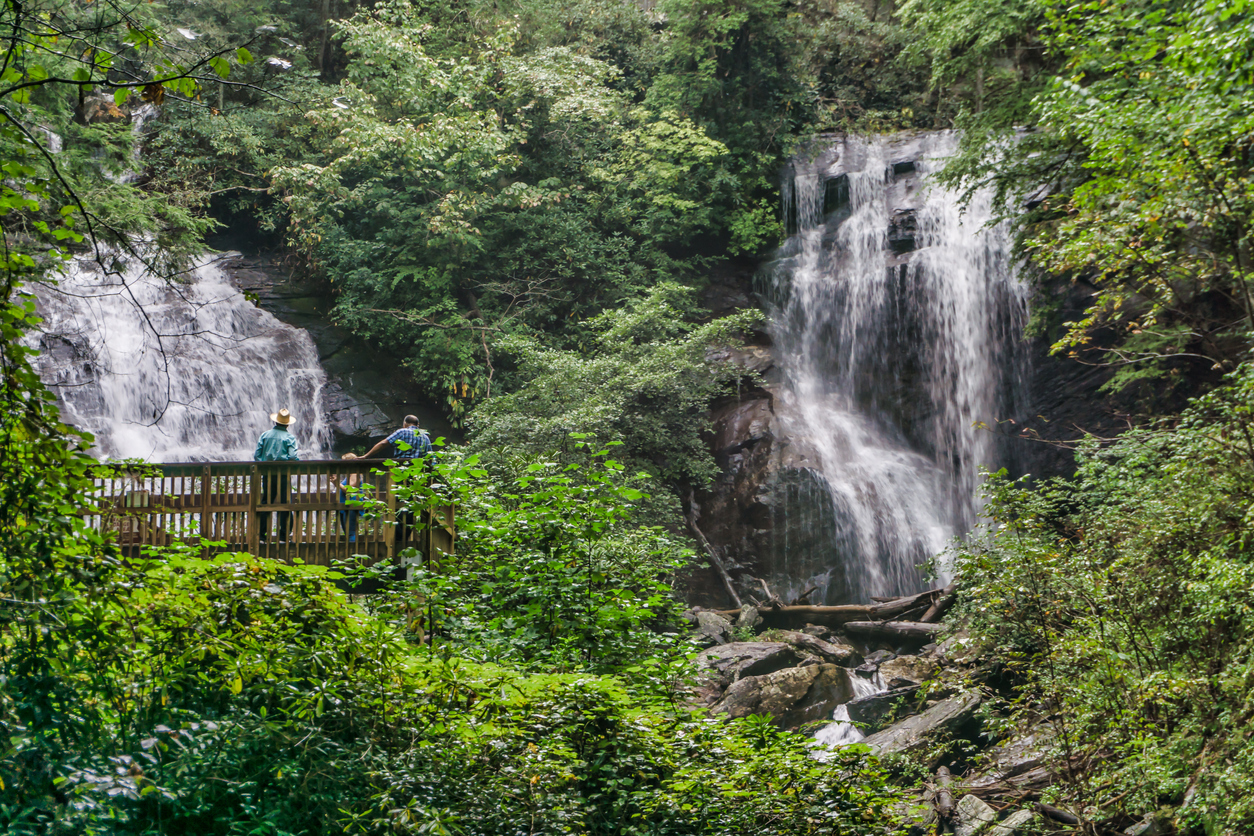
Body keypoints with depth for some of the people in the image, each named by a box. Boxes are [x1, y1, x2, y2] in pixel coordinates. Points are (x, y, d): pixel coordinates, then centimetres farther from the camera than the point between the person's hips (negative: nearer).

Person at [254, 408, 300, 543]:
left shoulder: (265, 435, 6)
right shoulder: (290, 437, -5)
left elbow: (257, 455, 4)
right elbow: (293, 457, -12)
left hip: (267, 473, 3)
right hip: (284, 475, -3)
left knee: (265, 503, 10)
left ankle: (261, 535, 8)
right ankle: (283, 536, 0)